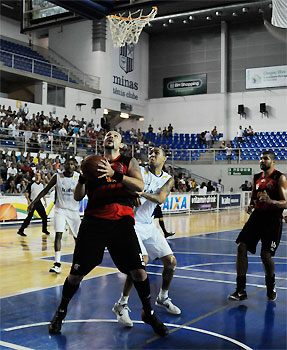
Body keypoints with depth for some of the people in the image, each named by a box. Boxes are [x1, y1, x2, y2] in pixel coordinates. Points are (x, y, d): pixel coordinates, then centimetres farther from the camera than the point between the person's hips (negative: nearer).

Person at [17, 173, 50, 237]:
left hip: (39, 202, 5)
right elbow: (26, 193, -7)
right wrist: (28, 200, -19)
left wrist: (45, 201, 13)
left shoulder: (41, 184, 10)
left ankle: (44, 229, 25)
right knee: (29, 217, -10)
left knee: (44, 216, 7)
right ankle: (20, 230, -6)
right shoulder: (31, 184, -6)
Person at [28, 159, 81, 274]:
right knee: (58, 234, -14)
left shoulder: (79, 177, -5)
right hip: (60, 209, -1)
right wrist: (33, 202, 0)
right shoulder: (57, 177, -4)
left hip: (73, 210, 1)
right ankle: (57, 264, -14)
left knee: (77, 236, 10)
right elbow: (45, 190, 3)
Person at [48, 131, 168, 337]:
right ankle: (61, 311, 28)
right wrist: (83, 178, -9)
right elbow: (78, 197, 11)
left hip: (122, 221, -1)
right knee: (76, 273, 2)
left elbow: (140, 186, -9)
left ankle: (148, 314, 18)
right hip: (94, 221, 1)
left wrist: (115, 174, -21)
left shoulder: (129, 163, 10)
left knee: (138, 270, -6)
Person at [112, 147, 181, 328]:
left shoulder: (168, 180, 3)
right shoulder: (139, 171, -5)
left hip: (149, 225, 6)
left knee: (171, 261, 6)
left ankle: (163, 298, 31)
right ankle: (121, 304, -10)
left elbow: (160, 198, -16)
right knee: (142, 259, -25)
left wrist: (141, 193, -34)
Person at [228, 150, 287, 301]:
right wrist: (250, 206, 0)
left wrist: (270, 201, -30)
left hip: (272, 219, -6)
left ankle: (271, 287, 24)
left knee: (266, 254, -5)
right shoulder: (256, 178, 13)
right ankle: (241, 291, 2)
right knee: (241, 248, -5)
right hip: (257, 216, 6)